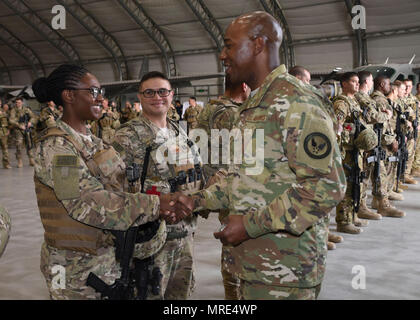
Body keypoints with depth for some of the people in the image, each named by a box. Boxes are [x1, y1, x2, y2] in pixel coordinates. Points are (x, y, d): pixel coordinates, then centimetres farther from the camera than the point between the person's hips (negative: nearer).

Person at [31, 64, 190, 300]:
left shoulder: (92, 141, 9)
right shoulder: (56, 145, -16)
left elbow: (118, 189, 7)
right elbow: (87, 203, -25)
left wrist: (157, 205, -9)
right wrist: (154, 206, -24)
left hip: (110, 257, 8)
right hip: (78, 267, -8)